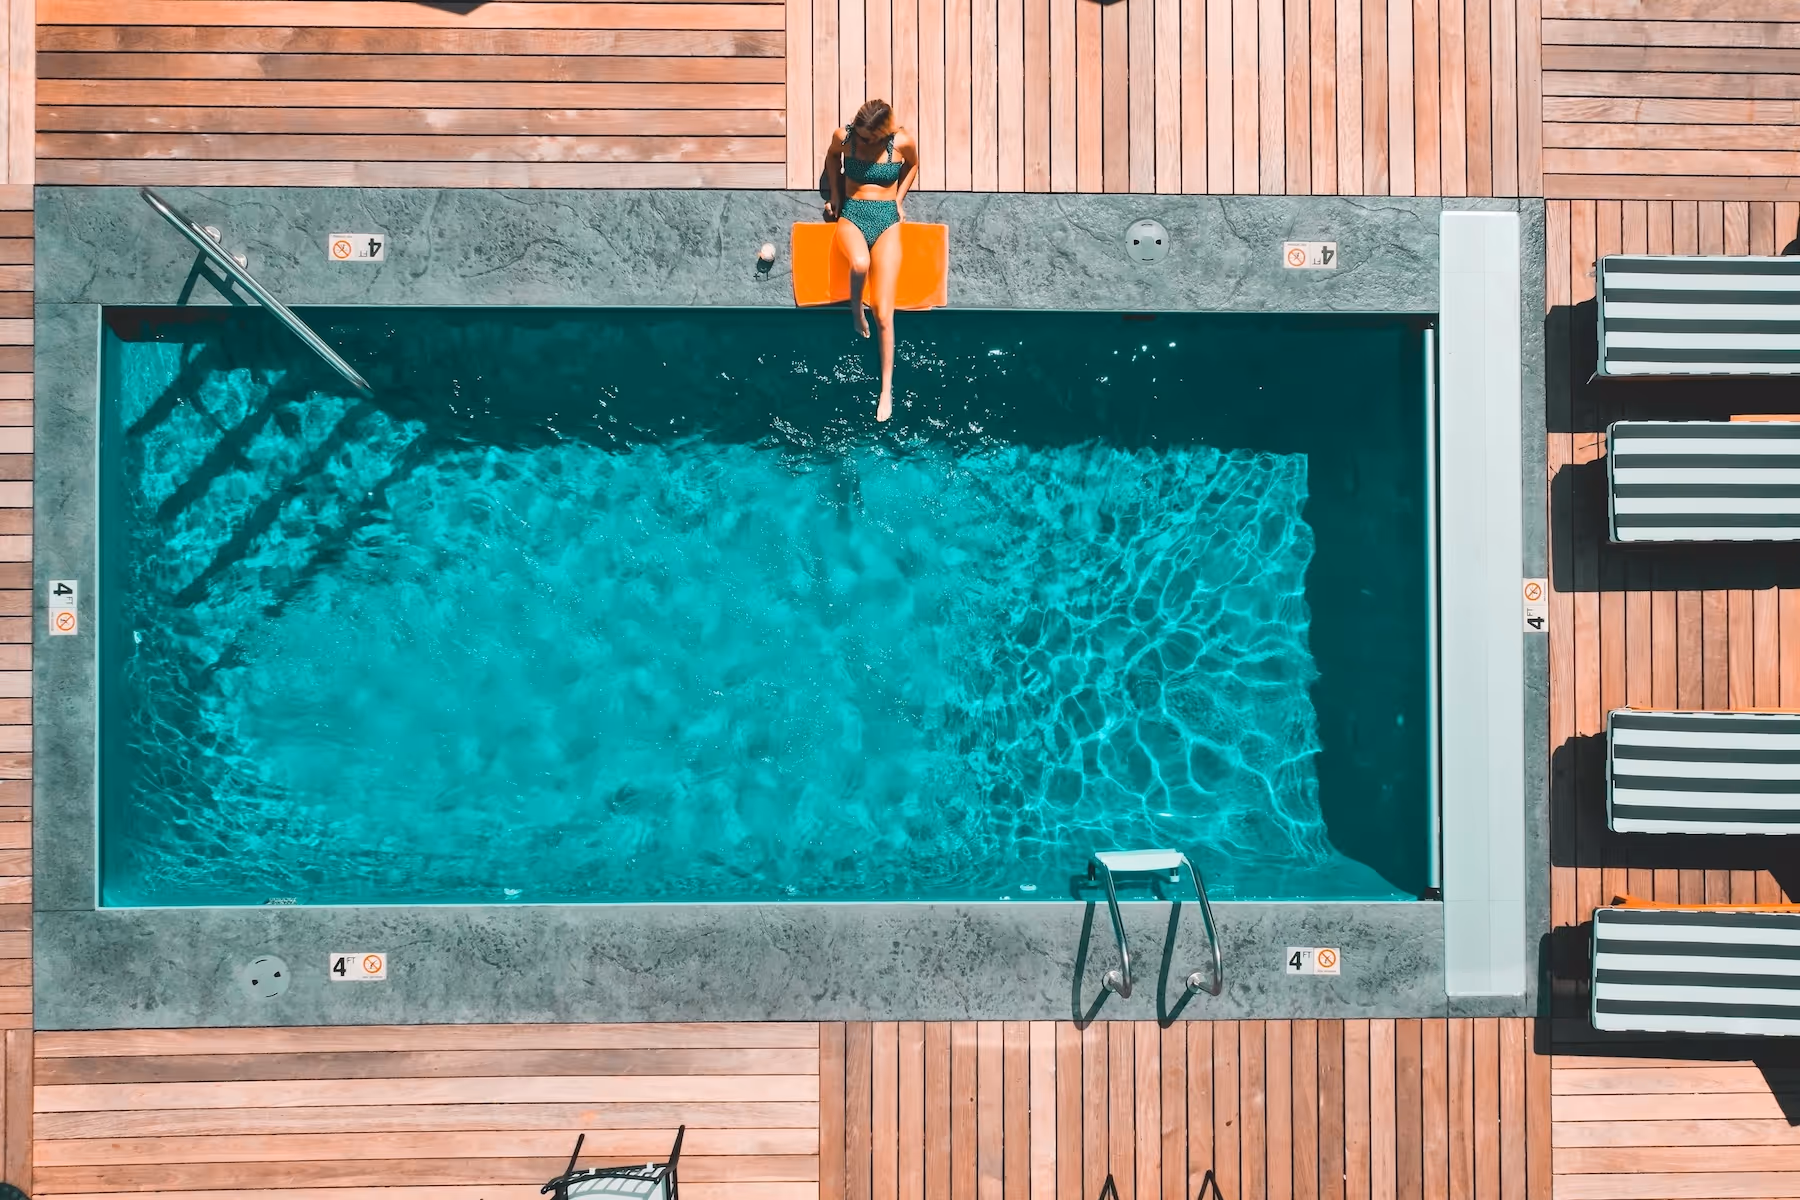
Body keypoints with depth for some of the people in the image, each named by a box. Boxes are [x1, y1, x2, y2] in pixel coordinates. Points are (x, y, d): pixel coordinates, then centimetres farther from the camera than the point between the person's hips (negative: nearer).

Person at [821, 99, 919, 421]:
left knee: (883, 314, -10)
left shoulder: (903, 141, -8)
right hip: (851, 216, 1)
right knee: (860, 263, -39)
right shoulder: (843, 136, -6)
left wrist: (899, 199, 8)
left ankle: (886, 388, -2)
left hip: (887, 220, 0)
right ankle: (855, 309, -4)